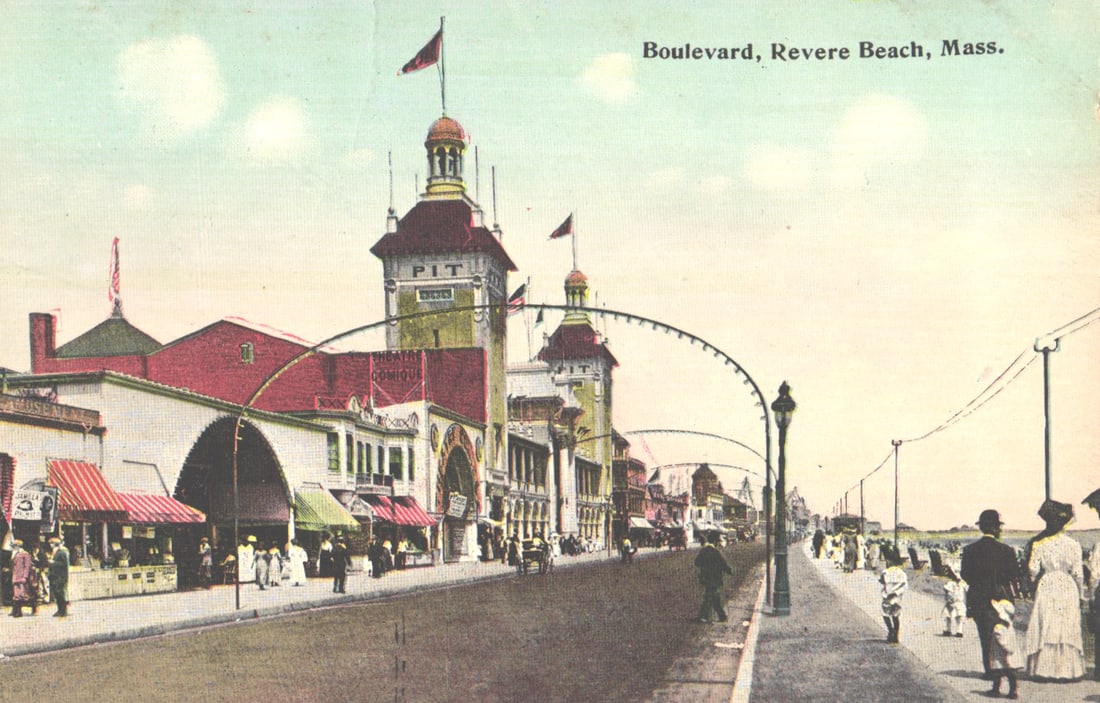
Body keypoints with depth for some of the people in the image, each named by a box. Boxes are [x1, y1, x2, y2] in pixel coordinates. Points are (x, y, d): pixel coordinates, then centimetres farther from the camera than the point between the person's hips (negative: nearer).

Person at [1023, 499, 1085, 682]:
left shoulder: (1039, 544, -3)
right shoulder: (1073, 545, -4)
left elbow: (1033, 569, -5)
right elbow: (1077, 572, -2)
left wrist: (1036, 578, 17)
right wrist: (1081, 594, 8)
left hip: (1046, 589, 1)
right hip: (1067, 590, -1)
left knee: (1044, 630, 4)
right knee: (1068, 630, 4)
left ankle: (1043, 670, 4)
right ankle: (1067, 670, 4)